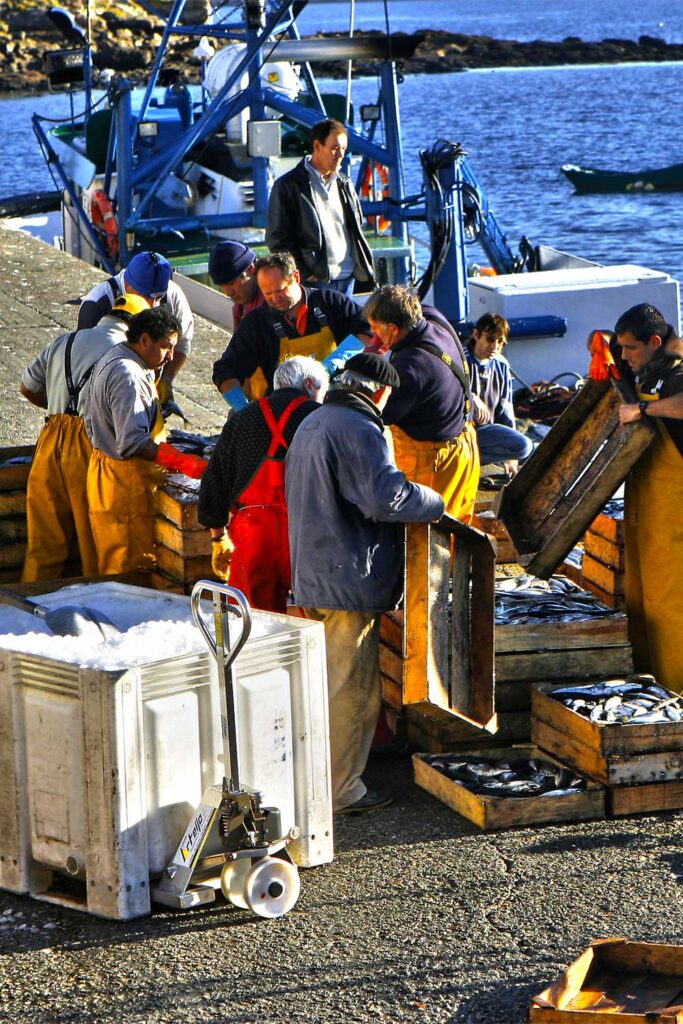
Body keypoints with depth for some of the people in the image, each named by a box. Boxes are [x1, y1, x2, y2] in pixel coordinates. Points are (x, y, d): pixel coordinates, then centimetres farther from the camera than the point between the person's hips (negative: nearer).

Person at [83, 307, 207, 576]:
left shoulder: (110, 361, 13)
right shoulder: (127, 376, -21)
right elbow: (133, 443, -28)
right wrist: (182, 463, -30)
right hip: (127, 483, -11)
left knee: (114, 565, 15)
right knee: (133, 572, -6)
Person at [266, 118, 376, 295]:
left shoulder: (344, 185, 17)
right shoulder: (288, 186, -3)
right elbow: (277, 239, -6)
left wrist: (365, 271, 13)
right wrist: (304, 275, -13)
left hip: (348, 279, 6)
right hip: (315, 281, -6)